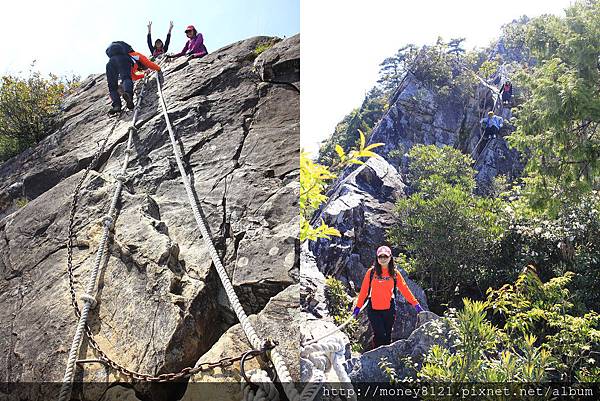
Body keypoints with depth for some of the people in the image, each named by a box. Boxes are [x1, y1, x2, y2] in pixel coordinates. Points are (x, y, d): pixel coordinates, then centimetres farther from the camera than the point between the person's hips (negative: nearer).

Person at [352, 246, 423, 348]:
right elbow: (364, 290, 4)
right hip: (373, 310, -2)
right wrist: (358, 307, 5)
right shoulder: (371, 272, 0)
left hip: (389, 309, 2)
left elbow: (405, 290, 7)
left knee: (387, 336, 9)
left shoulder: (395, 274, 4)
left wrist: (416, 304, 5)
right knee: (379, 335, -11)